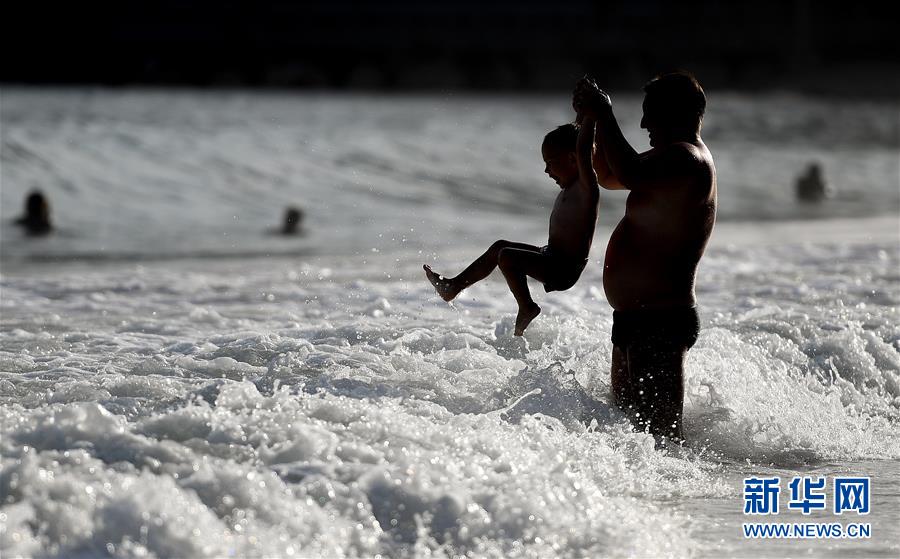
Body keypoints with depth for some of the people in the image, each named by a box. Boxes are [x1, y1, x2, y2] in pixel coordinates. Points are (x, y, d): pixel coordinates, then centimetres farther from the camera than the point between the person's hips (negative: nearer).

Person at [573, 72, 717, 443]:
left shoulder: (687, 159, -16)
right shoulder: (672, 158, 18)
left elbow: (633, 176, -35)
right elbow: (608, 177, 31)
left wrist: (604, 117, -25)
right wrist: (595, 119, 16)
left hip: (659, 322, -11)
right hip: (636, 317, 11)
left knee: (661, 432, -10)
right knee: (626, 416, 20)